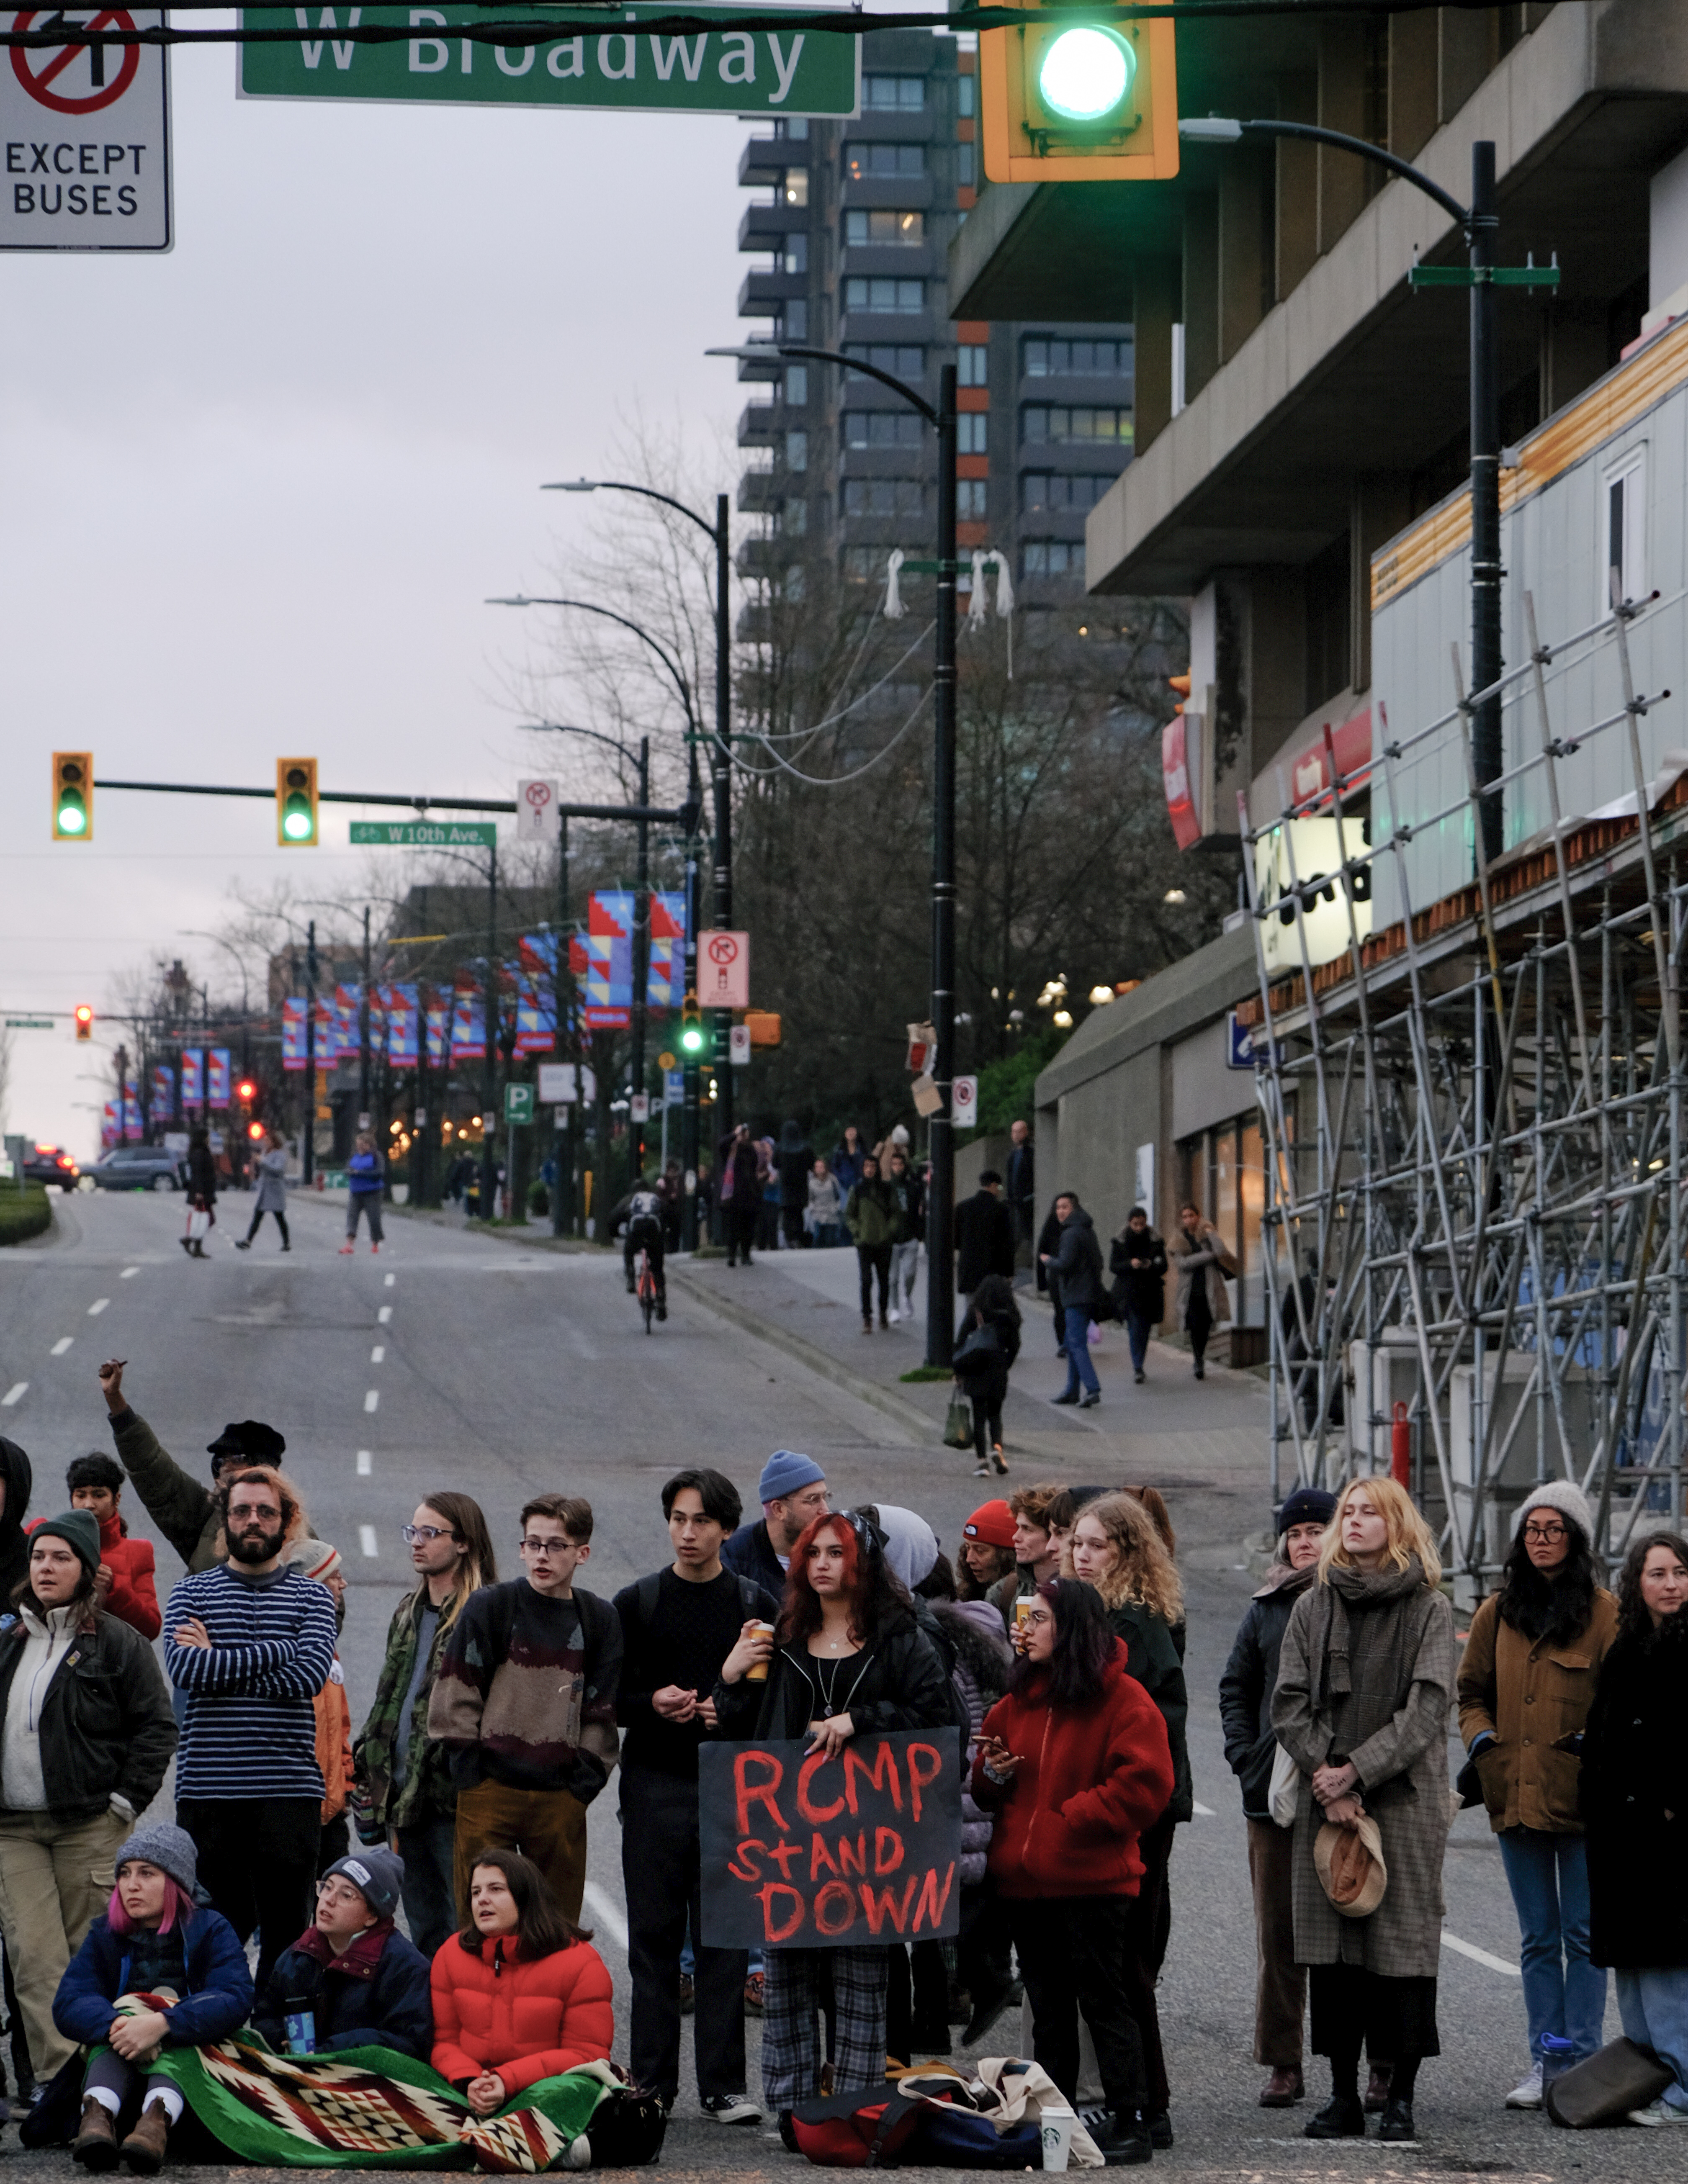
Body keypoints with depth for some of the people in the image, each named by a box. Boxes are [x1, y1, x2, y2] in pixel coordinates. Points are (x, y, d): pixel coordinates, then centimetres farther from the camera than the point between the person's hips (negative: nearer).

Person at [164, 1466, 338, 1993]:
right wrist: (276, 1652, -10)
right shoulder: (192, 1592, 10)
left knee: (288, 1930, 1)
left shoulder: (311, 1597, 10)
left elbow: (309, 1674, -8)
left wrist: (217, 1662, -7)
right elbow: (184, 1668, -9)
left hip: (289, 1790, 0)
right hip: (208, 1787, 0)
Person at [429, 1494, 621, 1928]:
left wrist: (585, 1779, 2)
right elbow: (457, 1696, 0)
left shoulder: (598, 1620, 7)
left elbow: (601, 1710, 11)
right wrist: (471, 1770, -5)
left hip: (561, 1798, 2)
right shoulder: (490, 1607, -1)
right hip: (490, 1794, -2)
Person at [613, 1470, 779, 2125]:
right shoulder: (637, 1604, 8)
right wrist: (653, 1704, -12)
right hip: (655, 1787, 0)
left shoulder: (758, 1606, 8)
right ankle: (651, 2086, 7)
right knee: (655, 1936, 2)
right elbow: (606, 1698, 7)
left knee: (725, 1940, -1)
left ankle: (723, 2085, 3)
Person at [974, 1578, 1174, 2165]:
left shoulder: (1122, 1699, -8)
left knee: (1104, 2004, -4)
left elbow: (1142, 1787, -16)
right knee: (1049, 2009, 12)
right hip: (1026, 1880, 7)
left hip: (1092, 1880, -7)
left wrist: (1068, 1818, -15)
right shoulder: (1018, 1701, 14)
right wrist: (992, 1776, 0)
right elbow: (990, 1794, 23)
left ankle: (1130, 2123, 1)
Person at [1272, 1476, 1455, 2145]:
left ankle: (1400, 2096, 0)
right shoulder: (1314, 1607, 10)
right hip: (1326, 1803, 3)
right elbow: (1290, 1703, 5)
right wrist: (1326, 1777, -8)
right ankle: (1343, 2095, 7)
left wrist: (1355, 1772, -12)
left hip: (1405, 1799, -3)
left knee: (1403, 1941, -4)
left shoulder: (1429, 1610, 1)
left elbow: (1426, 1710, -7)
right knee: (1330, 1944, 2)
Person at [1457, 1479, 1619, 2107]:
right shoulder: (1498, 1613, 10)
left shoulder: (1603, 1612, -4)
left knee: (1583, 1934, 0)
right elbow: (1471, 1691, 18)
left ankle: (1581, 2059, 5)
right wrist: (1482, 1742, 1)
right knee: (1538, 1938, 9)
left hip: (1582, 1796, -4)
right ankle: (1543, 2061, 13)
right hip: (1517, 1793, 4)